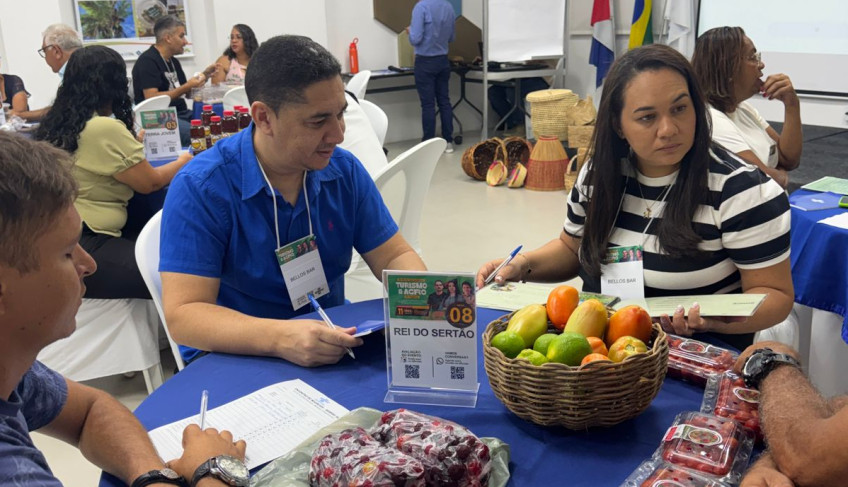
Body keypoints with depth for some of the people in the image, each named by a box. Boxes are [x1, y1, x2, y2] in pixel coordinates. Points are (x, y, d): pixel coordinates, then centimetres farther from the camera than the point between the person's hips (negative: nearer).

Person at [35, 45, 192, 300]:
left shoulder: (57, 124, 13)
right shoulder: (104, 128, -15)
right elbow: (150, 182, -4)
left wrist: (132, 145, 44)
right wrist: (183, 162, 15)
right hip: (82, 247, -10)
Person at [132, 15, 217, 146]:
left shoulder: (174, 61, 19)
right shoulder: (147, 61, -8)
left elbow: (188, 93, 25)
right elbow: (151, 99, -17)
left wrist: (204, 75, 11)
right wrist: (186, 87, -17)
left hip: (182, 113, 8)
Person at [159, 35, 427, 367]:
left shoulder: (345, 171, -1)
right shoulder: (200, 188, -17)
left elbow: (395, 256, 4)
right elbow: (182, 315, -21)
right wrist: (278, 338, -38)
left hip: (333, 347, 4)